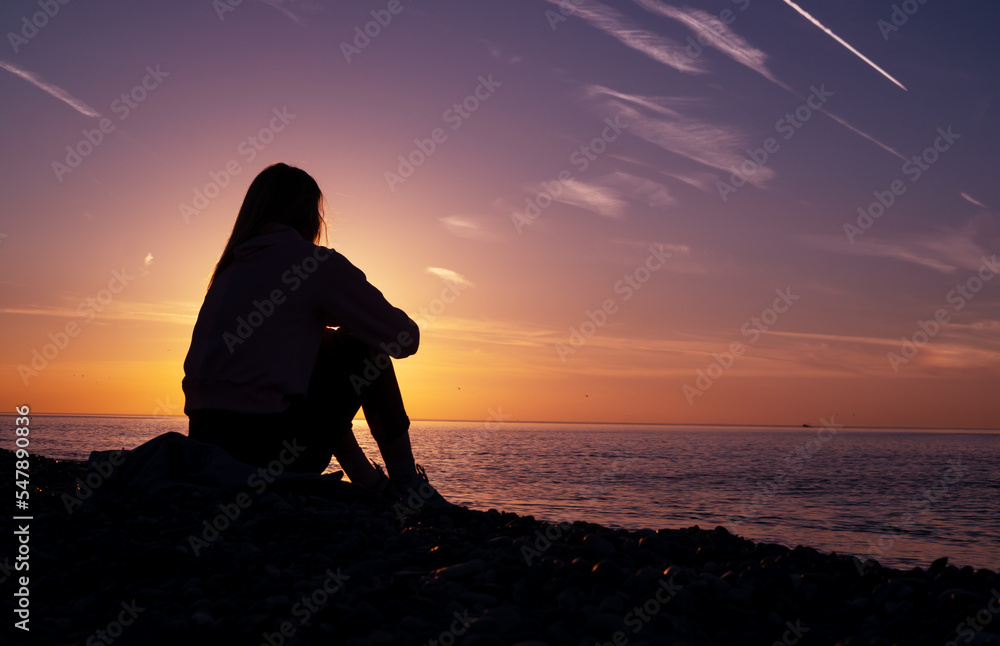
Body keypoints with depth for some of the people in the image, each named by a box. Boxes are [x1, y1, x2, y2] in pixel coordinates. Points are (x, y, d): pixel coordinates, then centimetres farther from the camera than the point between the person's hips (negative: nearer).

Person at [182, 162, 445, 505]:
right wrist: (349, 326, 19)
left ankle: (372, 485, 32)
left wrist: (330, 328, 33)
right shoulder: (314, 262, -4)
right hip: (268, 448, -8)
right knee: (369, 350, 10)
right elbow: (404, 338, -1)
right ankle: (406, 483, 16)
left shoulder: (229, 271, 18)